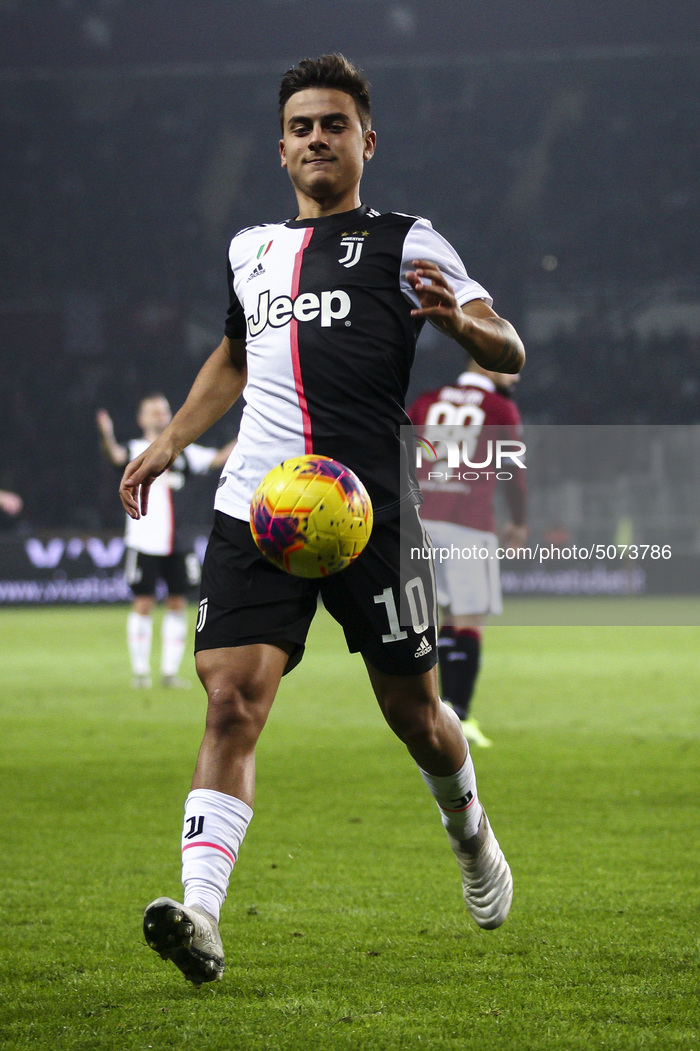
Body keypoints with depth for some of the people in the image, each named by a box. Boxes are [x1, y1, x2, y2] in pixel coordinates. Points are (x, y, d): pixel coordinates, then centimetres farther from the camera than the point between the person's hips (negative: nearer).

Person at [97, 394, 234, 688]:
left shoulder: (182, 453, 13)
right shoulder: (136, 450, 0)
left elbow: (218, 459, 15)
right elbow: (117, 456, -21)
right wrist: (107, 437, -42)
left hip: (176, 545, 4)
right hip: (144, 542, -4)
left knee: (178, 604, 3)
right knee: (143, 604, -4)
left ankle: (170, 672, 10)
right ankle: (140, 672, 4)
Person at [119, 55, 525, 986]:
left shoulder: (404, 244, 5)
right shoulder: (250, 251, 19)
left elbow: (508, 353, -4)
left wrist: (459, 320, -25)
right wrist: (169, 442, 29)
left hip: (370, 509, -3)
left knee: (413, 712, 6)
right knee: (232, 702, -14)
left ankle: (469, 833, 39)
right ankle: (201, 915, -25)